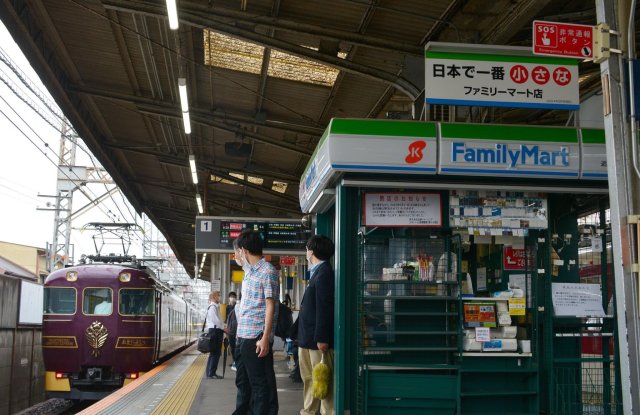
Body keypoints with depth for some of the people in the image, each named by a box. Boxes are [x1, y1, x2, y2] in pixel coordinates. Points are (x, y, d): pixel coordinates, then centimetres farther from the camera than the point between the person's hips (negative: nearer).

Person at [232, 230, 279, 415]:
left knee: (260, 384, -2)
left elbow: (270, 306, -15)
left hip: (257, 338, -9)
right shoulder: (249, 272, 16)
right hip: (242, 337, 9)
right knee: (242, 381, 17)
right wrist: (239, 331, 19)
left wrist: (265, 338, -20)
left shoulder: (267, 271, -11)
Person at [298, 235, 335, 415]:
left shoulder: (324, 273, -14)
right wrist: (298, 333, 21)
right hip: (307, 338, 10)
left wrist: (322, 338, -23)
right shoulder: (316, 272, 16)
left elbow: (324, 308, -20)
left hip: (317, 338, -10)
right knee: (308, 379, 15)